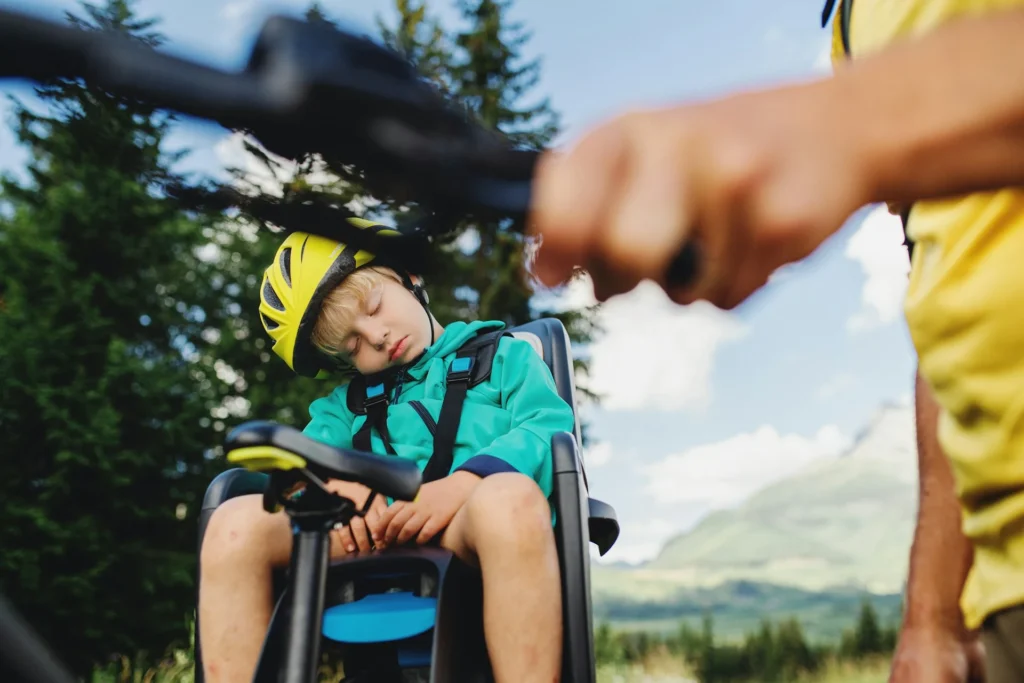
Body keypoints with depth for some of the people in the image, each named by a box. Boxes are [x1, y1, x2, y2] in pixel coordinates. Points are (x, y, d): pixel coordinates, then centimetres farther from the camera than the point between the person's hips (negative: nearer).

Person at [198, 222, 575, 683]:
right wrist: (339, 486, -12)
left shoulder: (502, 354, 20)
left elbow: (552, 427, 2)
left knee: (508, 495, -38)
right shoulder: (348, 402, 31)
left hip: (470, 527, -3)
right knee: (236, 523, -19)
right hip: (377, 536, 3)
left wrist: (464, 483, -17)